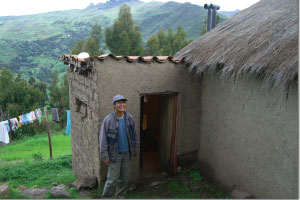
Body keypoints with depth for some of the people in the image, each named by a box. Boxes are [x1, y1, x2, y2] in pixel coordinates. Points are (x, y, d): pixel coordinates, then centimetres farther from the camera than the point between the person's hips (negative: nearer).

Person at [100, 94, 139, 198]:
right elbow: (103, 139, -11)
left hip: (126, 153, 5)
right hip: (115, 154, -4)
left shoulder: (129, 118, -1)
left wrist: (135, 148, 13)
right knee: (112, 180, -1)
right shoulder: (108, 119, -13)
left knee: (125, 178, 13)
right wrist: (105, 156, -12)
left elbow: (134, 134, 11)